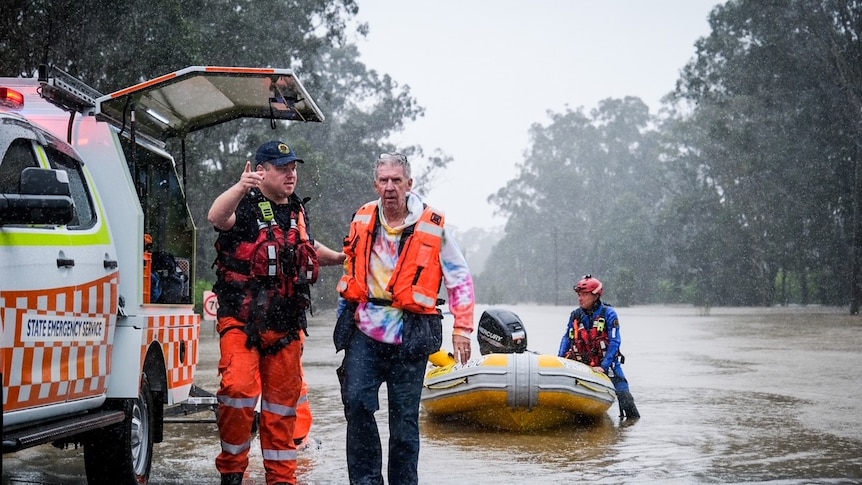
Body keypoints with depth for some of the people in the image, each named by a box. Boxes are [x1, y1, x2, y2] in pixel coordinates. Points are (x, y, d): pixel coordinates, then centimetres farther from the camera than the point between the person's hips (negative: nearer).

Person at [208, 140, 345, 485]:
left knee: (283, 399, 11)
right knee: (239, 389, -22)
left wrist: (339, 258, 24)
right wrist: (240, 188, -47)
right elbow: (216, 217, -30)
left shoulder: (298, 212, 15)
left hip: (285, 326, 6)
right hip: (242, 320, -6)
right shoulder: (246, 206, -6)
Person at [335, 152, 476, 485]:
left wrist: (462, 328, -2)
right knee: (356, 402, -9)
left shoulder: (432, 226, -3)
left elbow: (461, 278, 3)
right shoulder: (363, 219, 8)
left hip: (409, 334, -3)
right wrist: (351, 309, 24)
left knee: (404, 416, 2)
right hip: (364, 330, 3)